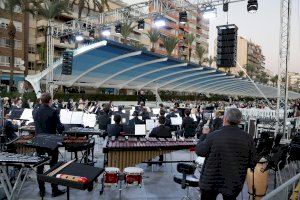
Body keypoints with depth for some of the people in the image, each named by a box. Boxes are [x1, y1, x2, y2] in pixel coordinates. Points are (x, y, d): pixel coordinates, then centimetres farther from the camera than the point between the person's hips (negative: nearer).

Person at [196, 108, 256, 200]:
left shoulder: (213, 136, -20)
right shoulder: (248, 139, -11)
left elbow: (199, 151, -6)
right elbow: (251, 164, -3)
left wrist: (204, 135, 8)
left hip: (211, 182, -2)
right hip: (234, 184, 2)